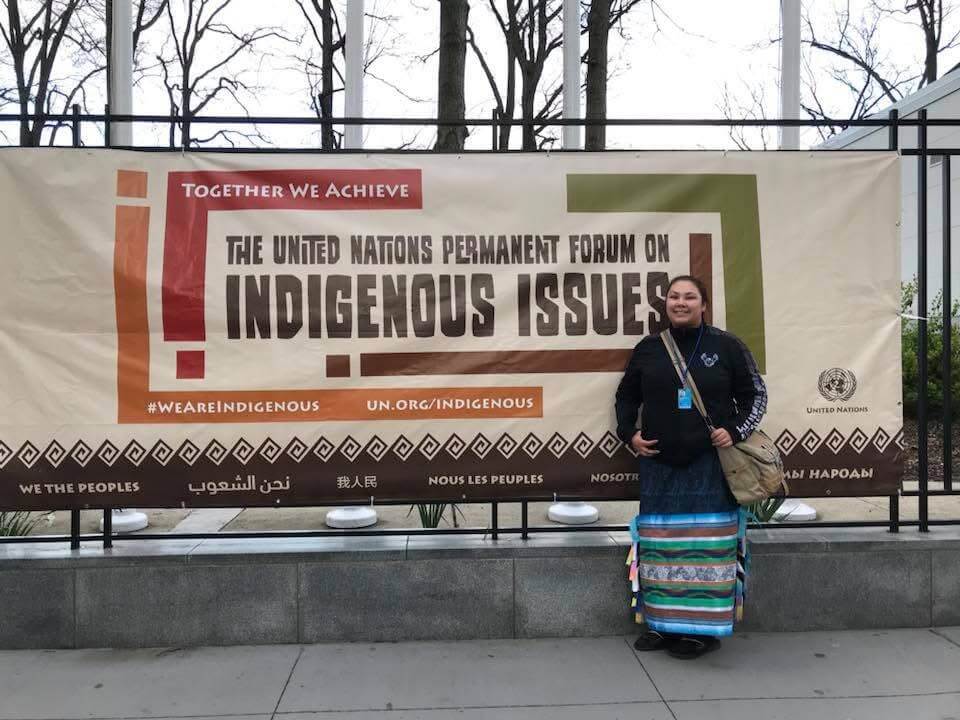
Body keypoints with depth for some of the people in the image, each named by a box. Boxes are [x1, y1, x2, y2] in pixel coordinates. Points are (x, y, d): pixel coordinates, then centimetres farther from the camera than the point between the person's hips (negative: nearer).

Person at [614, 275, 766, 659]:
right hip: (659, 462, 3)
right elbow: (626, 396, 17)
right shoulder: (648, 348, 7)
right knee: (660, 543, 8)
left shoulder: (726, 346, 0)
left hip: (710, 464, -2)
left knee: (707, 543, 1)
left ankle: (703, 627, 12)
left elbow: (756, 395, 5)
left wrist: (735, 430, -8)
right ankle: (661, 622, 20)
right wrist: (629, 433, 3)